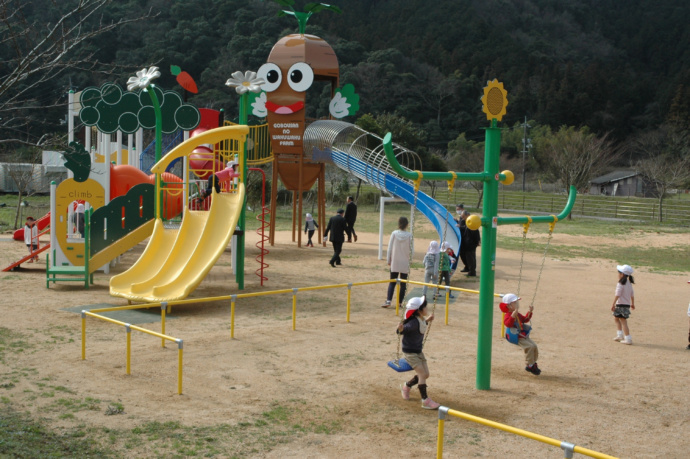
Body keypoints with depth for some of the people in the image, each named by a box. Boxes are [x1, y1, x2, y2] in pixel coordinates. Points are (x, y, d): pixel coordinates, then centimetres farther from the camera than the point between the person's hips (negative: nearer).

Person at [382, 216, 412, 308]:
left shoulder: (394, 233, -4)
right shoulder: (409, 235, -8)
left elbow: (390, 248, 0)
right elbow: (411, 249, -6)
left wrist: (389, 260, 9)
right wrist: (410, 256, 12)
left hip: (395, 263, 1)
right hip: (405, 263, -1)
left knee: (392, 282, 6)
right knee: (403, 283, 7)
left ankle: (388, 301, -7)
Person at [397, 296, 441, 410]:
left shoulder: (421, 320, -2)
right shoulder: (414, 322, -28)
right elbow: (401, 331, -27)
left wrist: (427, 320, 23)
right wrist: (400, 329, -48)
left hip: (418, 351, 9)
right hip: (410, 352, -9)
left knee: (425, 374, 9)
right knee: (422, 374, -12)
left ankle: (406, 386, 31)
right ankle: (425, 401, -5)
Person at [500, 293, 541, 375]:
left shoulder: (518, 314, 15)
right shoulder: (508, 315, -14)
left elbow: (525, 319, 30)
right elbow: (508, 324, -33)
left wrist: (529, 312, 19)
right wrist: (513, 315, -42)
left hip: (524, 336, 9)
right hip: (517, 338, -9)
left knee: (534, 346, 2)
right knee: (529, 347, -23)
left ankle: (533, 364, 16)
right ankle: (529, 365, -12)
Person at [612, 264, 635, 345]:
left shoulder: (621, 284, -15)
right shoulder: (629, 283, 10)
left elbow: (617, 295, -20)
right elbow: (632, 294, 18)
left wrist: (613, 304, -20)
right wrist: (632, 303, 29)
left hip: (621, 305, -8)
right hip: (627, 304, 8)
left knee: (623, 322, -3)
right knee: (616, 318, 20)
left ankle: (628, 339, -3)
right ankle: (620, 335, 18)